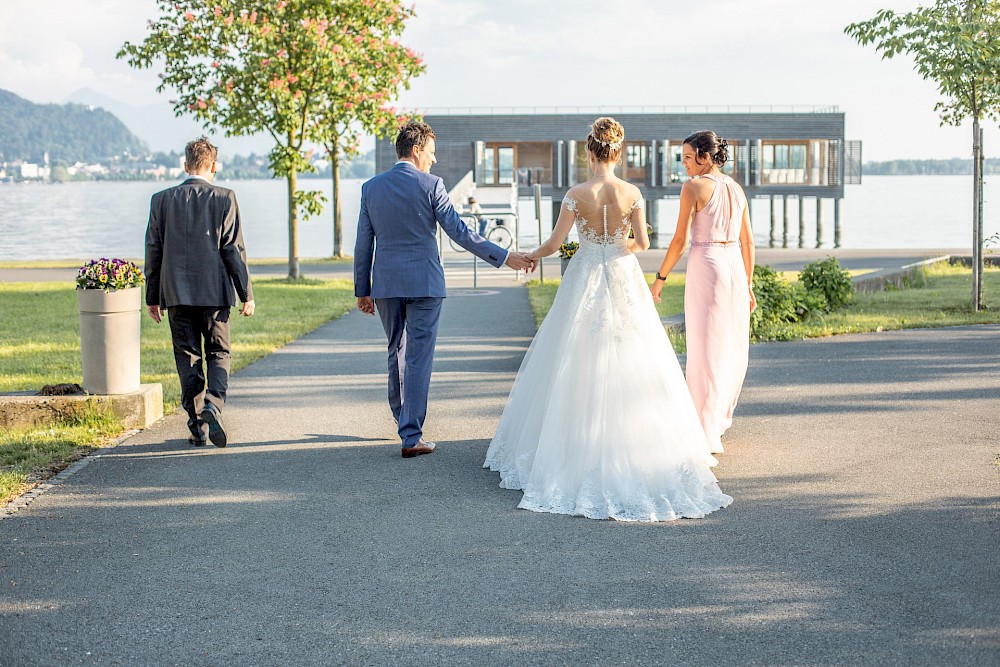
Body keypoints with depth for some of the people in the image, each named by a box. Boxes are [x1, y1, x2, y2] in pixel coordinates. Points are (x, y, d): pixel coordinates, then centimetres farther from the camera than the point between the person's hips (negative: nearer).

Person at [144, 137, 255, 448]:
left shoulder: (162, 200, 2)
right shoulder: (224, 199, -4)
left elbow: (153, 251, 5)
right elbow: (234, 250, -5)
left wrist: (152, 297, 12)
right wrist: (246, 294, 0)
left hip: (177, 294, 2)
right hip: (215, 292, -2)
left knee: (188, 357, 8)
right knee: (219, 353, 10)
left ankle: (197, 426, 7)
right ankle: (213, 405, -15)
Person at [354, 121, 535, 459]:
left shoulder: (371, 187, 5)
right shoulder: (430, 185, -8)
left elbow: (363, 244, 7)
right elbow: (459, 232, -12)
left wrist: (362, 290, 14)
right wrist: (504, 257, -9)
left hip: (386, 284, 4)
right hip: (423, 283, -4)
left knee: (397, 352, 20)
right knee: (418, 358, -2)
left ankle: (403, 419, 35)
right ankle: (411, 436, -5)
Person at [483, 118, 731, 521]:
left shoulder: (577, 195, -10)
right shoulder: (632, 194, -5)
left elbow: (554, 243, -8)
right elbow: (642, 243, -6)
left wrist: (531, 255, 12)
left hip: (585, 283, -1)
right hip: (624, 281, 1)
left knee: (579, 371, 7)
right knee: (629, 367, 7)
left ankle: (579, 447, 11)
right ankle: (633, 450, 7)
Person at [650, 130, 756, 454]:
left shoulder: (693, 187, -7)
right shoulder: (736, 188, 12)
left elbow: (681, 239, -10)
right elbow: (747, 241, 13)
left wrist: (660, 278, -2)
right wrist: (748, 285, 19)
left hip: (706, 266, -6)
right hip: (736, 267, 7)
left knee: (706, 348, -2)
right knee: (733, 348, 14)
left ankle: (707, 434, -1)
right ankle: (719, 419, 29)